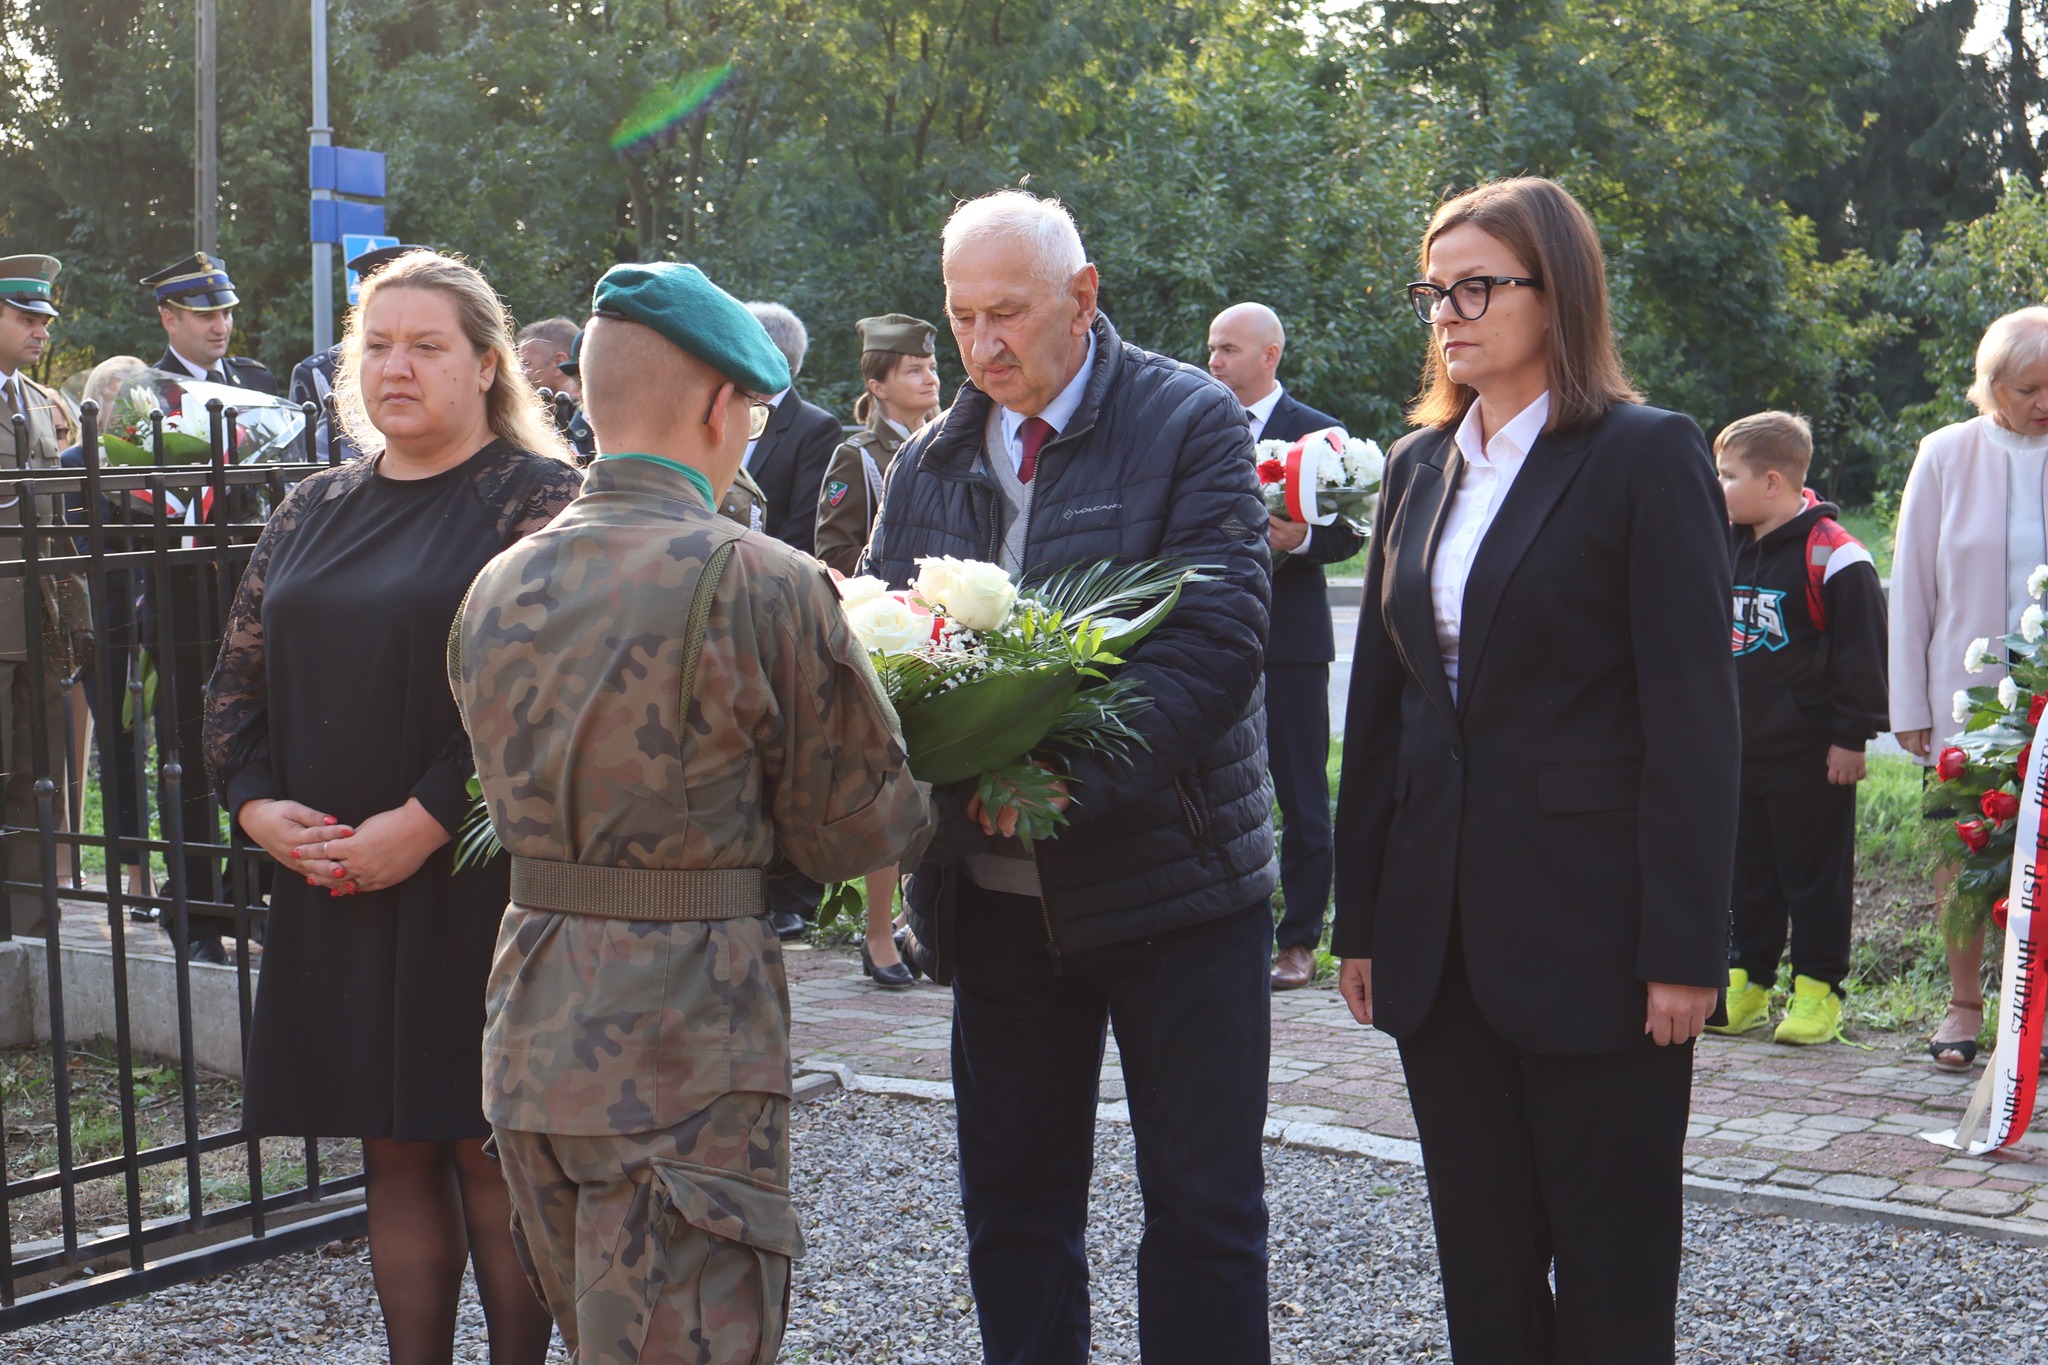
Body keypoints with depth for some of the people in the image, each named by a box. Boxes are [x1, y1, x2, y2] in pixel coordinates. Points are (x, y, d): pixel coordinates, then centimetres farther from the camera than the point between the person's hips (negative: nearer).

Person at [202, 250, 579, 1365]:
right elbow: (238, 677, 14)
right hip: (331, 885, 6)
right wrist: (256, 806, -3)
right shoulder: (315, 511, 14)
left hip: (479, 884, -5)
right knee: (394, 1149, 11)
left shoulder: (539, 499, -5)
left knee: (489, 1149, 0)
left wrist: (424, 822, -19)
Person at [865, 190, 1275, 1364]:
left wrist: (1071, 774, -26)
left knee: (1204, 1207, 4)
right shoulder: (929, 463, 10)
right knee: (1012, 1203, 13)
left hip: (1169, 870, -4)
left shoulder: (1193, 423, -5)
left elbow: (1217, 638, -15)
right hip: (999, 894, 5)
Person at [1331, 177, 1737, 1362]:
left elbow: (1694, 716, -10)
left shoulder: (1650, 456, -6)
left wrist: (1685, 949, -14)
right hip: (1442, 933, 6)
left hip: (1589, 933, -6)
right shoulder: (1420, 466, 12)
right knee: (1482, 1266, 13)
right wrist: (1362, 918, 10)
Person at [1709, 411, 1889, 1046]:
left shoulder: (1832, 554, -12)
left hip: (1809, 756, -7)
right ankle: (1747, 982, 21)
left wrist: (1850, 737, -12)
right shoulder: (1726, 548, 9)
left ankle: (1819, 990, 10)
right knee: (1746, 873, 12)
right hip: (1738, 750, 7)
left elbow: (1862, 652, -11)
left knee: (1814, 875, 2)